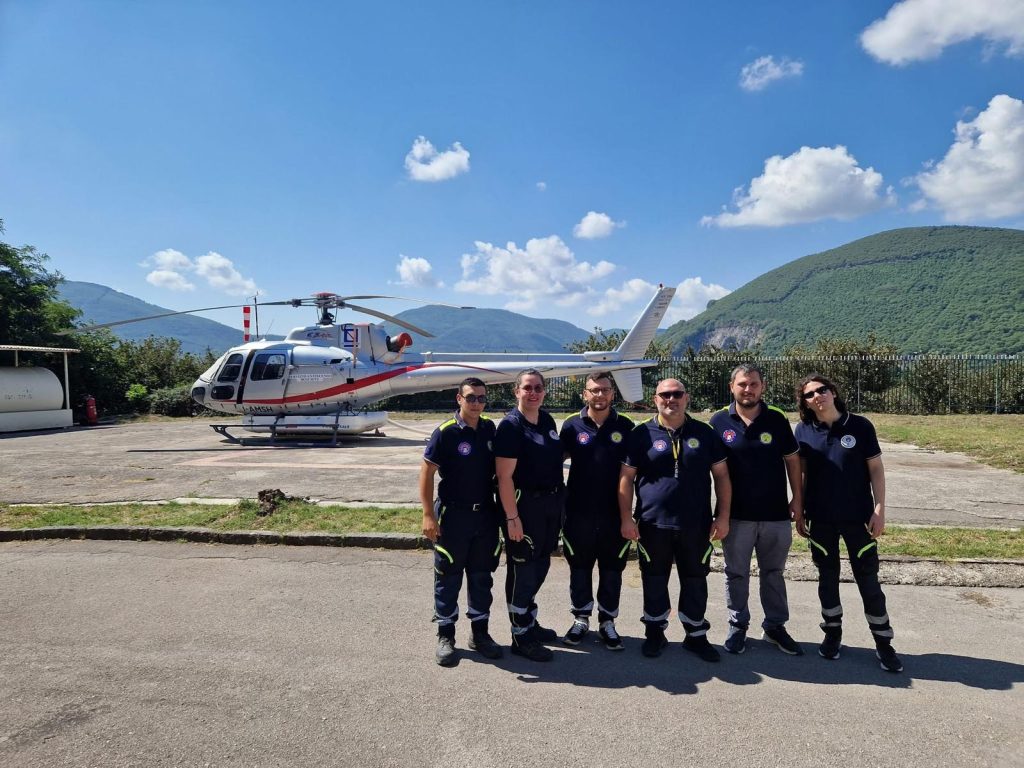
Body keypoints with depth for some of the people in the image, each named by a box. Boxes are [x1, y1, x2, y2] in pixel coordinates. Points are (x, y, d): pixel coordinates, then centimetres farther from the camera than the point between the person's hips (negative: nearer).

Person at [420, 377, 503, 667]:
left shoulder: (490, 429, 3)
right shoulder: (446, 432, -12)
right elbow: (426, 472, -11)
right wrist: (428, 515, -16)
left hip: (486, 515, 5)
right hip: (453, 515, -4)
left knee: (482, 576, 14)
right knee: (448, 577, 8)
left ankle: (480, 632, 28)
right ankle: (445, 635, 22)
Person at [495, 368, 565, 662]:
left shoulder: (547, 420, 8)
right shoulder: (511, 426, -15)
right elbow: (505, 476, -18)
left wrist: (560, 500, 15)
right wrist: (512, 517, -21)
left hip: (551, 503, 8)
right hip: (524, 505, -8)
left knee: (540, 565, 18)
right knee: (523, 569, 2)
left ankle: (530, 622, 34)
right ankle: (521, 637, 15)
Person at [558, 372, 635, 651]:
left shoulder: (625, 427, 1)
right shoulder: (572, 426, 0)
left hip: (614, 514, 0)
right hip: (579, 513, 0)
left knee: (612, 570, 9)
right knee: (579, 568, 12)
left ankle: (607, 622, 25)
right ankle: (581, 619, 29)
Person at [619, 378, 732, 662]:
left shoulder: (704, 433, 5)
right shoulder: (642, 434, 0)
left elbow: (721, 475, 7)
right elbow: (626, 478, 0)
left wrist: (723, 516, 1)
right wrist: (626, 518, -5)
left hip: (696, 524, 1)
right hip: (653, 523, -1)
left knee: (695, 581, 11)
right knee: (654, 580, 11)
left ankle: (696, 635, 29)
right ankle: (655, 632, 28)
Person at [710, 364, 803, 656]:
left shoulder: (777, 420, -2)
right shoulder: (720, 421, -4)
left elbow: (792, 460, 6)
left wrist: (797, 499, 2)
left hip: (776, 514, 1)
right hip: (736, 514, -1)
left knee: (773, 573, 15)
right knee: (736, 574, 11)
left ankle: (775, 626, 29)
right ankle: (737, 626, 26)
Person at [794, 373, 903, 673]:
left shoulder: (860, 426, -7)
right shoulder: (803, 430, -2)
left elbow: (876, 469, -3)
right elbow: (801, 474, 4)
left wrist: (879, 510, -8)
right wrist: (799, 512, 4)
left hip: (857, 517, -1)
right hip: (820, 519, 2)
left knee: (868, 579, 6)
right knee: (827, 577, 13)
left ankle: (883, 642, 20)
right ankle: (832, 632, 30)